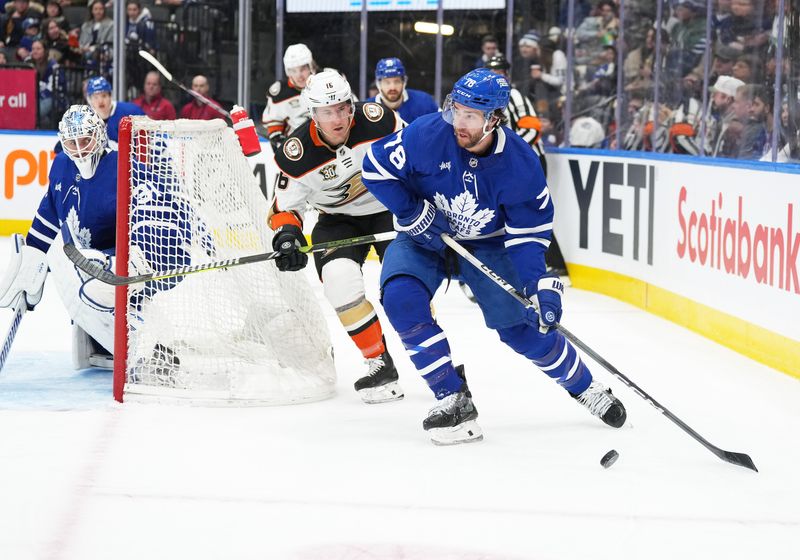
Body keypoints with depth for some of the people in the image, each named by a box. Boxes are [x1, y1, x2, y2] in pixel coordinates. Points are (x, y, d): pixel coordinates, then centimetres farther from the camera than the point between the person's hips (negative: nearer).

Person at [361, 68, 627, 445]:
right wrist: (413, 213, -21)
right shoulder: (427, 135, -26)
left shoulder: (520, 163, -22)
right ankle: (453, 398, -17)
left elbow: (528, 233, -15)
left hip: (488, 246, 0)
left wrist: (540, 286, -28)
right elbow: (376, 167, -14)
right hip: (424, 240, 0)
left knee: (522, 326, -5)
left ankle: (585, 388, 24)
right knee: (401, 298, -27)